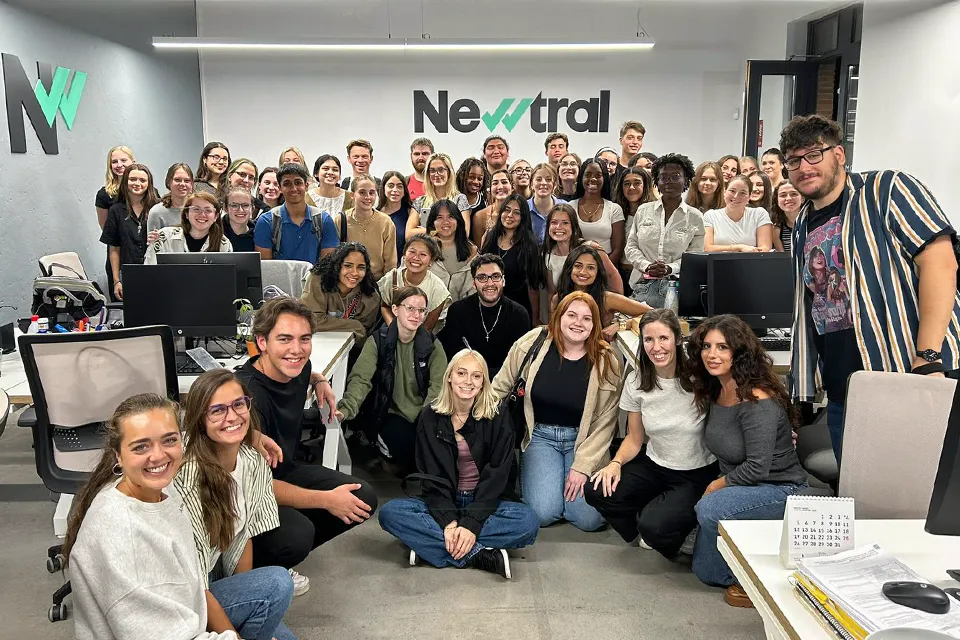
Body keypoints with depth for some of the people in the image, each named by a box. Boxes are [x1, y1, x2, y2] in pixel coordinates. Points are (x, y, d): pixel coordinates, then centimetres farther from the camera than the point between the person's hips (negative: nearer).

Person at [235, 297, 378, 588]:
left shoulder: (297, 368, -6)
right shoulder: (247, 395, -31)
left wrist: (318, 380, 3)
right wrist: (326, 500, -22)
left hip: (284, 471, 8)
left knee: (363, 499, 1)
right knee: (297, 534, -34)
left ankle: (282, 555, 12)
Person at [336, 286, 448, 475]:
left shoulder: (431, 343, 0)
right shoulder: (377, 341, -7)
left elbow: (439, 383, -10)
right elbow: (361, 379, -19)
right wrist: (345, 409, -38)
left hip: (423, 415, 3)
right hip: (389, 413, -2)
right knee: (404, 443, -30)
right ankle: (386, 452, 7)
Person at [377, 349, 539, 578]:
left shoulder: (497, 417, -6)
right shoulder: (431, 416, -2)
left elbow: (495, 477, -11)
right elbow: (431, 477, -7)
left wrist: (471, 524, -24)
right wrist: (449, 521, -23)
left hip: (485, 503, -1)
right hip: (442, 503, 1)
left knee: (528, 522, -30)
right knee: (390, 512, -25)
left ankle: (429, 543, -25)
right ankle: (479, 556, -29)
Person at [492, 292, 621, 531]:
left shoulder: (606, 361, -9)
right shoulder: (532, 343, -9)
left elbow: (605, 421, -7)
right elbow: (500, 388, 2)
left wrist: (582, 466, -12)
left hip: (583, 439, 0)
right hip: (540, 434, 0)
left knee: (589, 518, -14)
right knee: (543, 513, -17)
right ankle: (529, 471, 15)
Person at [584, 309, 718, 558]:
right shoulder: (636, 381, -4)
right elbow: (634, 439, 5)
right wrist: (616, 463, -14)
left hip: (698, 475, -5)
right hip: (653, 466, 5)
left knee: (653, 526, -27)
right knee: (596, 491, -17)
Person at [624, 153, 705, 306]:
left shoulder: (695, 217, 7)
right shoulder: (643, 211, 12)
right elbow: (631, 247, 11)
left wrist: (670, 268, -16)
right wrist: (646, 266, -9)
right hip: (643, 285, 1)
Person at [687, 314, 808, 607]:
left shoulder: (758, 402, -26)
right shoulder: (714, 392, -1)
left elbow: (757, 468, -26)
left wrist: (717, 485, -13)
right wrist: (715, 487, 0)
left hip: (780, 491, -8)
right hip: (739, 489, 9)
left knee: (709, 509, -35)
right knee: (705, 570, 9)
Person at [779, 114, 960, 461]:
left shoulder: (887, 189, -4)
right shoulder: (802, 228, 15)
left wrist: (928, 360, -22)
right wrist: (799, 392, 16)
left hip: (910, 377, -6)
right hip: (841, 393, 7)